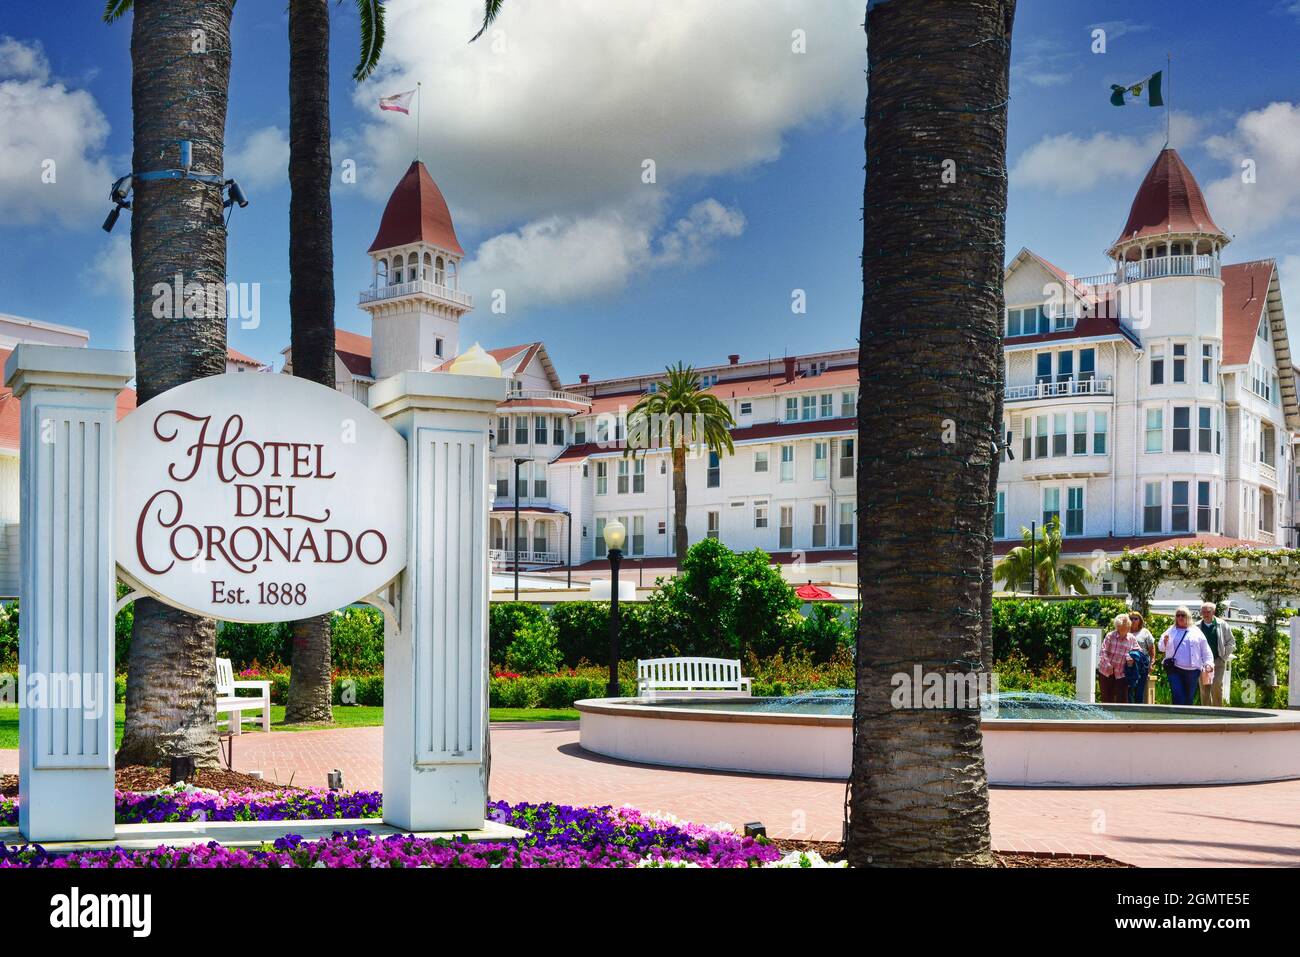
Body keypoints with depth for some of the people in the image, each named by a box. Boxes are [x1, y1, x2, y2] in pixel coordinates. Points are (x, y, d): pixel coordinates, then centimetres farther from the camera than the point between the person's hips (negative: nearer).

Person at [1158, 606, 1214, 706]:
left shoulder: (1196, 632, 12)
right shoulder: (1171, 631, 13)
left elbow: (1205, 650, 12)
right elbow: (1162, 648, 7)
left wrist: (1208, 663, -2)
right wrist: (1165, 642, -15)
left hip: (1192, 671, 1)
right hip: (1175, 670, -1)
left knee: (1189, 699, 6)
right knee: (1178, 698, -9)